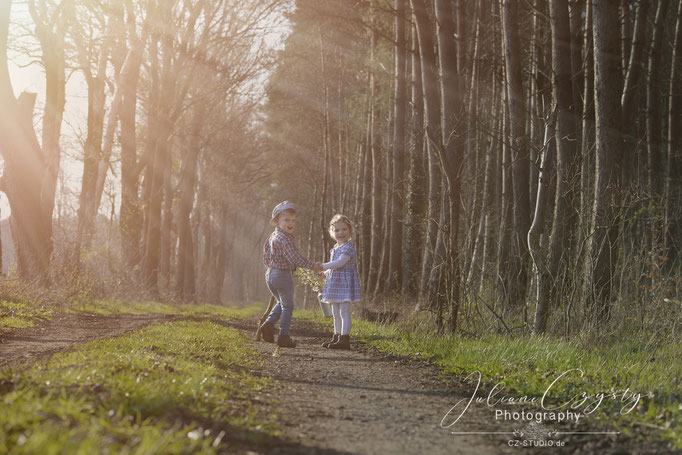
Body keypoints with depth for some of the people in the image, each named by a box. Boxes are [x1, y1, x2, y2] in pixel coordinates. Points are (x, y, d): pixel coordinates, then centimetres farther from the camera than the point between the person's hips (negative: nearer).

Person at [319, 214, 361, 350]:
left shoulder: (348, 247, -13)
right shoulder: (335, 248, 16)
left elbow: (340, 262, -24)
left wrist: (324, 266, -22)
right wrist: (325, 273, 19)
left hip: (345, 282, -10)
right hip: (335, 283, 10)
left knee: (344, 312, -9)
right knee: (336, 313, 13)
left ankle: (344, 340, -9)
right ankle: (336, 337, 20)